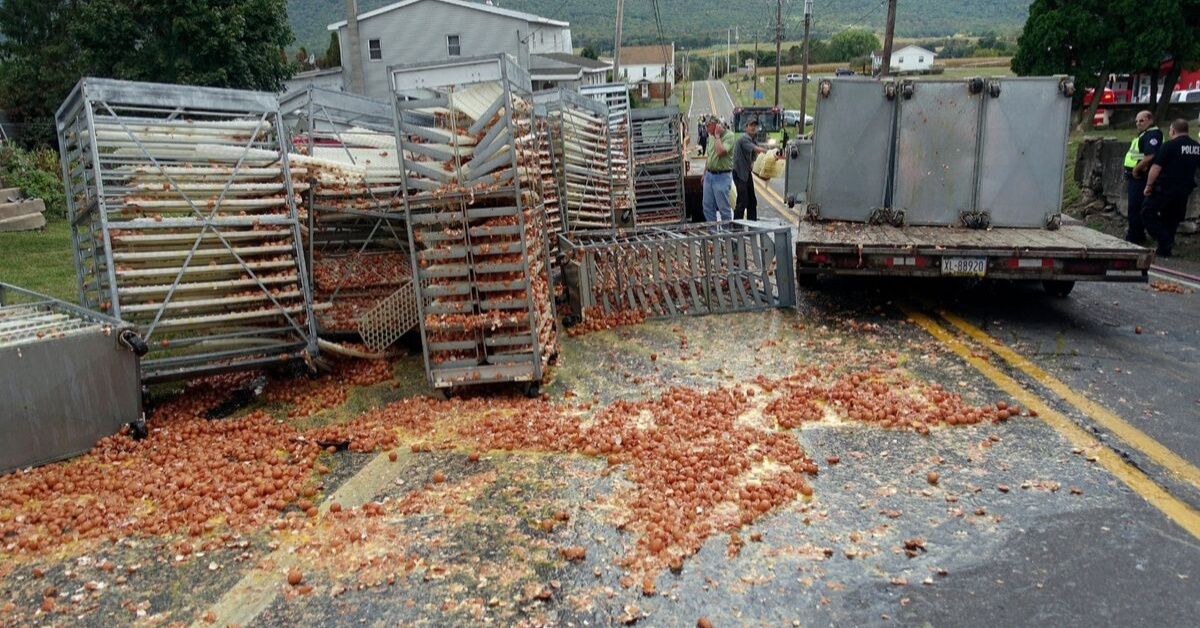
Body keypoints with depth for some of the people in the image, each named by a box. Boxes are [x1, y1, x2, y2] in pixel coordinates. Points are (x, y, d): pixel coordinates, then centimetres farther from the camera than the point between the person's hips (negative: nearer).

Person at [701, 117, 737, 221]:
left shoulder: (729, 136, -13)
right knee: (708, 207, 11)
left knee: (723, 207, -1)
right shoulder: (711, 136, 11)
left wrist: (717, 135, -17)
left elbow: (720, 152, -27)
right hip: (709, 174, 7)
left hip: (722, 176, -7)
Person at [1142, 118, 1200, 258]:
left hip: (1165, 188, -7)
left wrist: (1148, 186, -8)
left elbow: (1156, 168, -15)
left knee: (1149, 212, 0)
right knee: (1173, 218, 14)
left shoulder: (1169, 146, -13)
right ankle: (1165, 249, 17)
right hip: (1185, 189, 7)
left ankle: (1164, 240, -12)